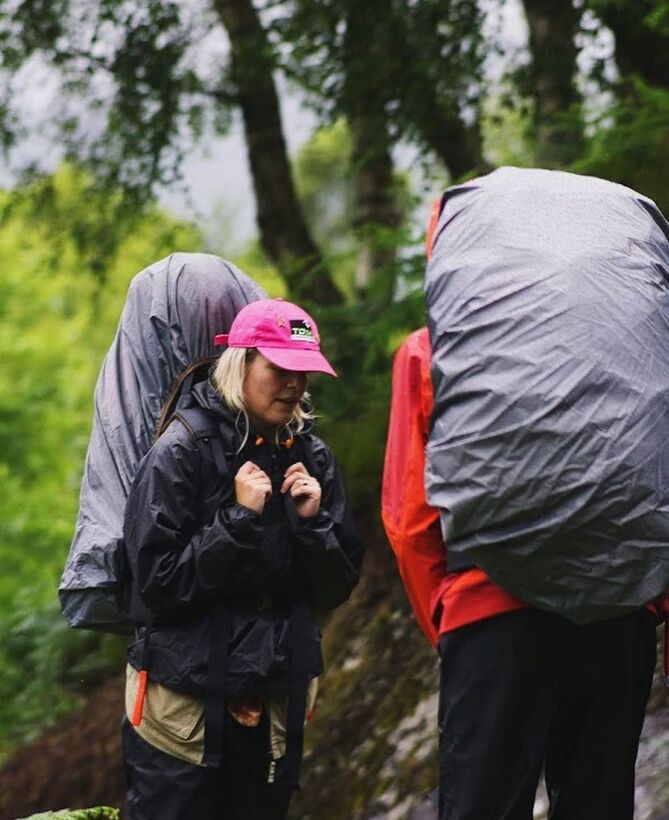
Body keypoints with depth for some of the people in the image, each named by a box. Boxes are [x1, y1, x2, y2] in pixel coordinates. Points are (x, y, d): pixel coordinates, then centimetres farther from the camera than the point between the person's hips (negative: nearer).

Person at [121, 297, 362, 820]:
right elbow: (157, 583, -16)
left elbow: (338, 588, 7)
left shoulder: (311, 458, 5)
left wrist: (313, 521, -10)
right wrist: (240, 519, -20)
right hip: (187, 703, -5)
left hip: (277, 700, 5)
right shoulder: (181, 453, -9)